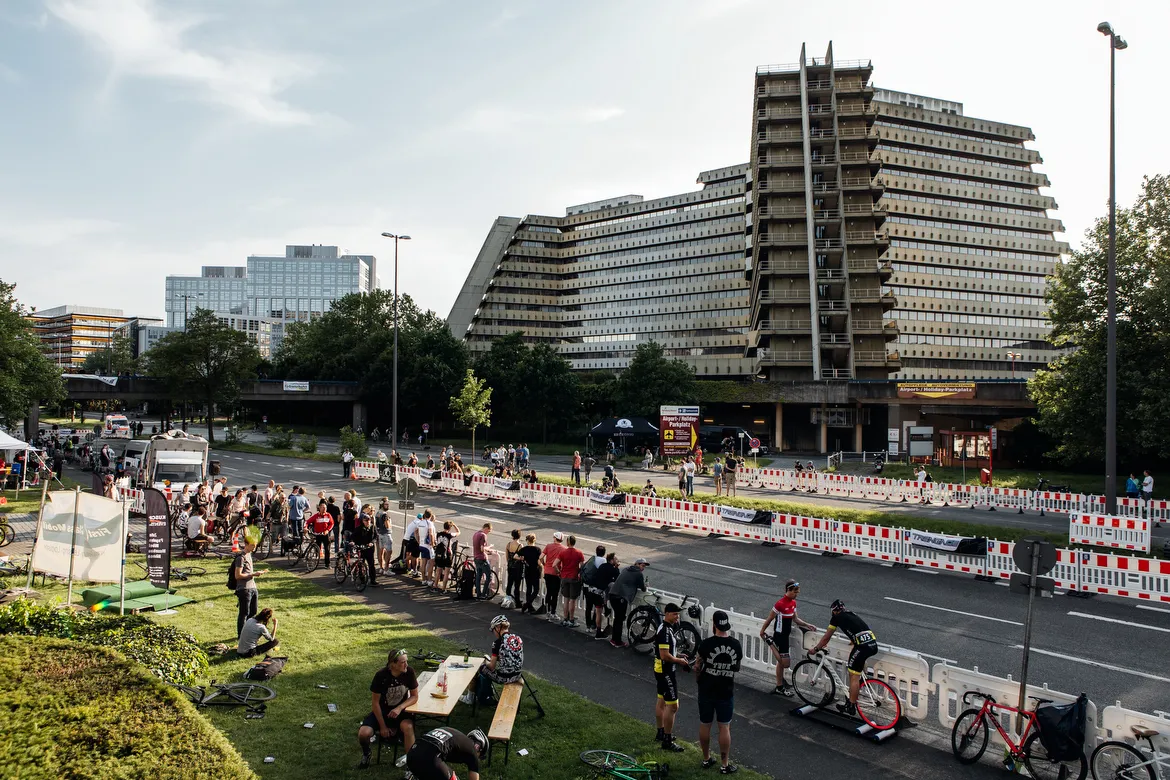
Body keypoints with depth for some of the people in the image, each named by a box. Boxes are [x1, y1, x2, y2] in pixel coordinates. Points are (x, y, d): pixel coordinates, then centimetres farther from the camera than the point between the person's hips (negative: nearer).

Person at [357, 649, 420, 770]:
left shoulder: (409, 672, -16)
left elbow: (414, 696, -7)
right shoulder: (381, 675, -22)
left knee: (408, 727, -34)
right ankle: (366, 754, 11)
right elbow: (375, 702, -13)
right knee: (363, 734, -25)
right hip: (381, 711, 0)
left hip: (400, 709, 0)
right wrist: (383, 727, -12)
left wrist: (399, 708, -24)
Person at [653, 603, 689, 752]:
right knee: (672, 706, -7)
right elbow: (665, 656, -28)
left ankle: (661, 733, 34)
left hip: (661, 670, 11)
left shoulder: (666, 627, 7)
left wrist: (679, 655, 8)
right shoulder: (665, 631, -25)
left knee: (661, 701, 21)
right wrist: (680, 660, -14)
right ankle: (667, 741, -1)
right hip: (666, 671, -11)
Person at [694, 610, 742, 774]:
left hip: (706, 691, -1)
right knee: (724, 727, 8)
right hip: (726, 692, 1)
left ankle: (706, 759, 27)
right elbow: (736, 667, 8)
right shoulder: (736, 645, -8)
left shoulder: (706, 644, -17)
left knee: (705, 725, 14)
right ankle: (725, 765, 13)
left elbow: (697, 668, -7)